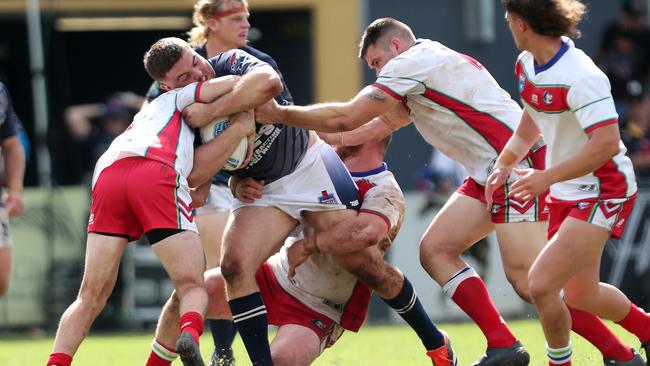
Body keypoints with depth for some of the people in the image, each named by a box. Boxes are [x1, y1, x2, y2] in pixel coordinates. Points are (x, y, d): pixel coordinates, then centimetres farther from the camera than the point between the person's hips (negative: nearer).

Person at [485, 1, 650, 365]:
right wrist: (506, 163, 11)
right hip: (565, 194, 9)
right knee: (581, 295, 19)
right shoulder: (528, 65, 1)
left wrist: (546, 177, -31)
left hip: (603, 192, -9)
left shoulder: (580, 78, -27)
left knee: (541, 284, -18)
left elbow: (607, 144, -33)